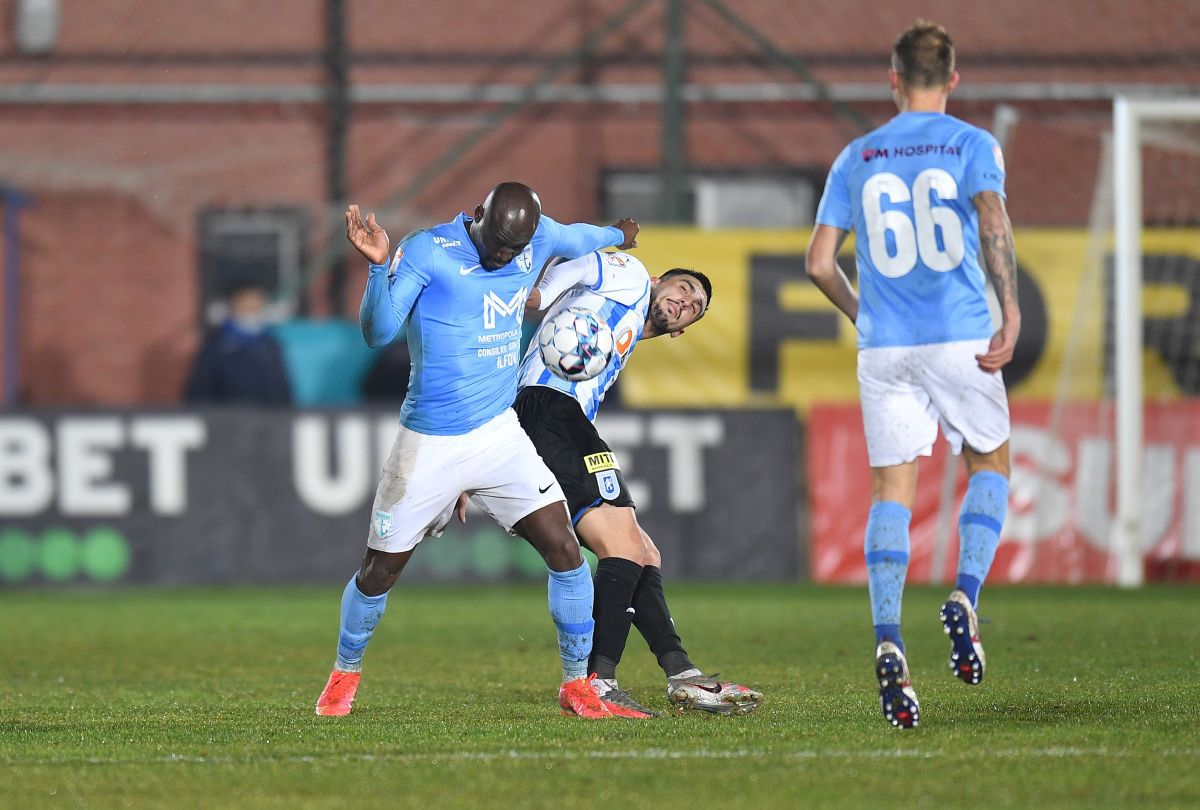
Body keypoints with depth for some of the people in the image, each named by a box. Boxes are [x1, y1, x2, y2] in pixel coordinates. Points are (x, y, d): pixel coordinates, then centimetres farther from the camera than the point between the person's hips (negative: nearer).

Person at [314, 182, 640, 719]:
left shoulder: (537, 237, 1)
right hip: (430, 446, -4)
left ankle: (577, 685, 4)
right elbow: (378, 332, -23)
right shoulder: (428, 252, -15)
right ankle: (345, 675, 31)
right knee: (378, 573, 6)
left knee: (565, 552, -9)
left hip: (500, 434, 4)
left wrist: (618, 236, 46)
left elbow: (575, 241, 26)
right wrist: (378, 266, -39)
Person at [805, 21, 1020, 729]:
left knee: (892, 492, 1)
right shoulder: (973, 146, 2)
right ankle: (965, 599, -4)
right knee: (990, 465, 18)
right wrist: (1012, 315, -18)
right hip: (961, 339, -2)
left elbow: (820, 261, 7)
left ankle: (889, 641, -17)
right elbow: (993, 220, -17)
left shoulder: (856, 159, 10)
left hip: (885, 348, 2)